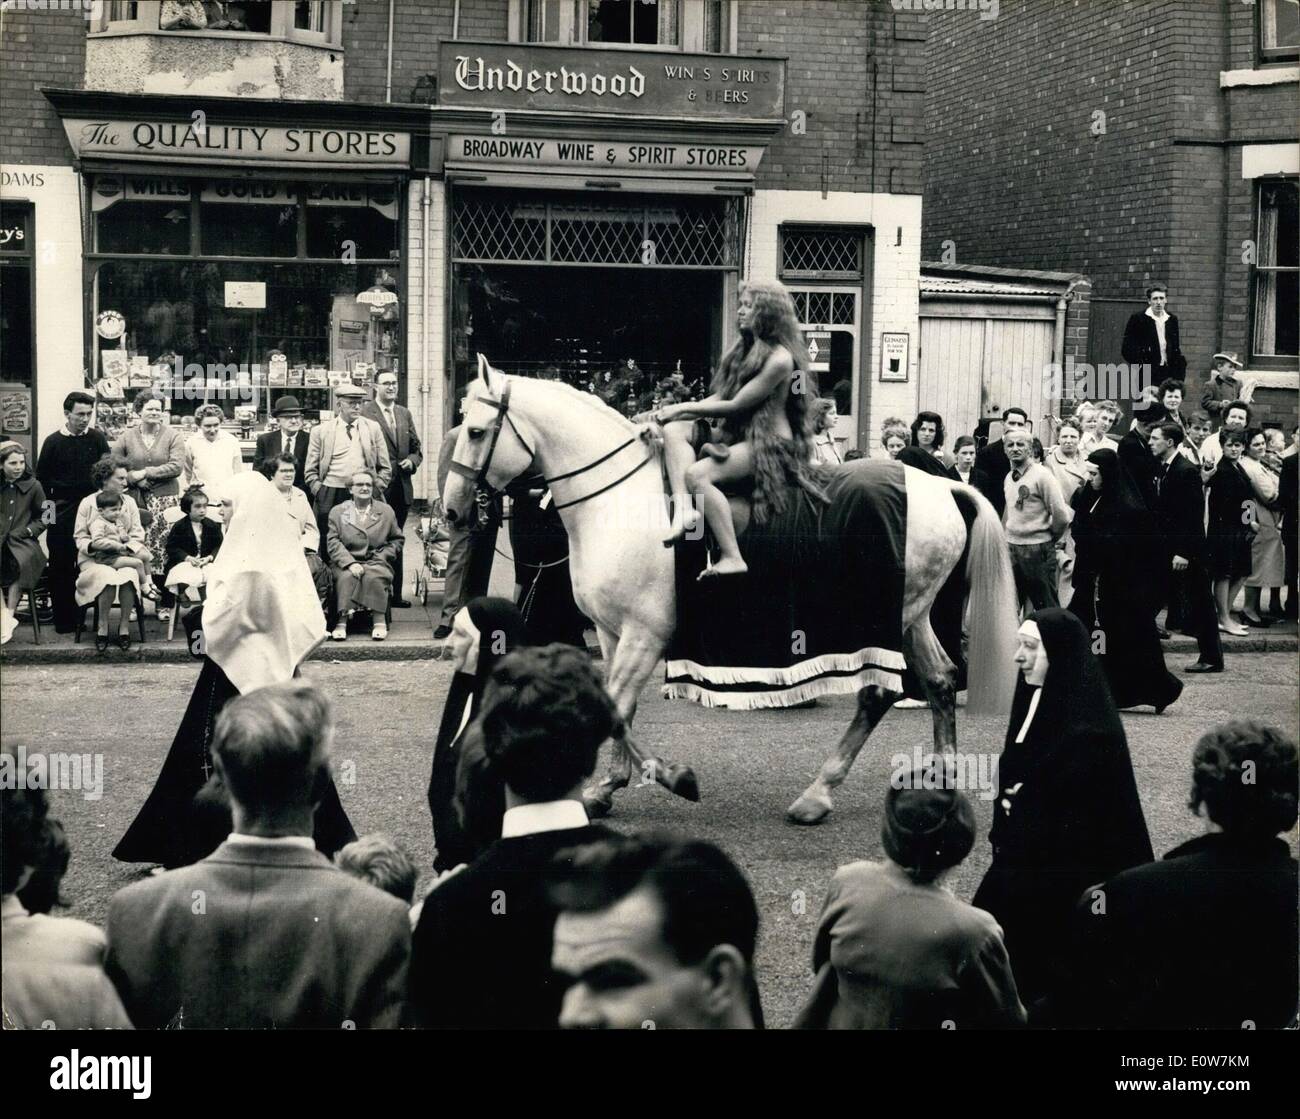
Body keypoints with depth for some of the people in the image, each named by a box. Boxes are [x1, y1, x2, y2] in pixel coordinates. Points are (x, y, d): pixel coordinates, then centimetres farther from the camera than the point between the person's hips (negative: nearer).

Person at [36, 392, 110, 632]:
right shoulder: (53, 441, 2)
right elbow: (42, 477, 6)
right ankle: (63, 618, 8)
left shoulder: (97, 437, 3)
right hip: (62, 511, 0)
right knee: (61, 565, 1)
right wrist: (50, 504, 2)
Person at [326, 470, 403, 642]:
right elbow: (333, 542, 0)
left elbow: (397, 539, 17)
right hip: (346, 563, 0)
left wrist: (382, 556, -2)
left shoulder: (386, 512, 14)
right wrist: (350, 563, -15)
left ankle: (379, 621, -28)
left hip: (376, 562, 0)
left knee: (374, 576, -32)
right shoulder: (337, 512, 11)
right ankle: (342, 621, -34)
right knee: (346, 577, -32)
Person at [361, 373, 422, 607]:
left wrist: (412, 461, -2)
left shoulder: (404, 414, 14)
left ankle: (395, 594, 19)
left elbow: (416, 448, 19)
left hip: (401, 489, 6)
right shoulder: (364, 413, -8)